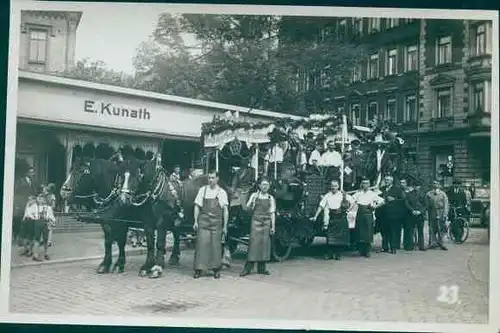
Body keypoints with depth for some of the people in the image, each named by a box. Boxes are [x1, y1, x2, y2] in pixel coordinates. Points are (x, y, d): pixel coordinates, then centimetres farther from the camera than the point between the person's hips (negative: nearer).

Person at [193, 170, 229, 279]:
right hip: (203, 222, 0)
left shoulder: (222, 192, 5)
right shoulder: (202, 190, 6)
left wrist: (225, 226, 1)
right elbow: (197, 206, 8)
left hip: (216, 223, 0)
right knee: (201, 244, -4)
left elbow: (225, 210, 5)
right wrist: (196, 221, 0)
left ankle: (216, 269, 13)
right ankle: (198, 269, 1)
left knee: (216, 245, 2)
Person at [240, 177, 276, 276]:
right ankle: (248, 268, -5)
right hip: (256, 222, -2)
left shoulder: (271, 198, 9)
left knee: (264, 244, 2)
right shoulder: (254, 195, 5)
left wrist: (273, 227, 2)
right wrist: (252, 201, -18)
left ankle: (261, 268, 10)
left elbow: (272, 213, 8)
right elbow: (247, 208, 0)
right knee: (253, 243, -7)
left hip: (266, 223, 2)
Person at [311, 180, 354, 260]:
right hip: (331, 217, 0)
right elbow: (321, 206, 2)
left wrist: (348, 209, 2)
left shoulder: (343, 195, 4)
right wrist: (315, 217, -3)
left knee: (340, 237, -1)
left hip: (341, 217, 0)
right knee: (330, 236, -4)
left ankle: (338, 254, 9)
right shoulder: (327, 196, 4)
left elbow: (353, 201, 12)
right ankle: (329, 254, 2)